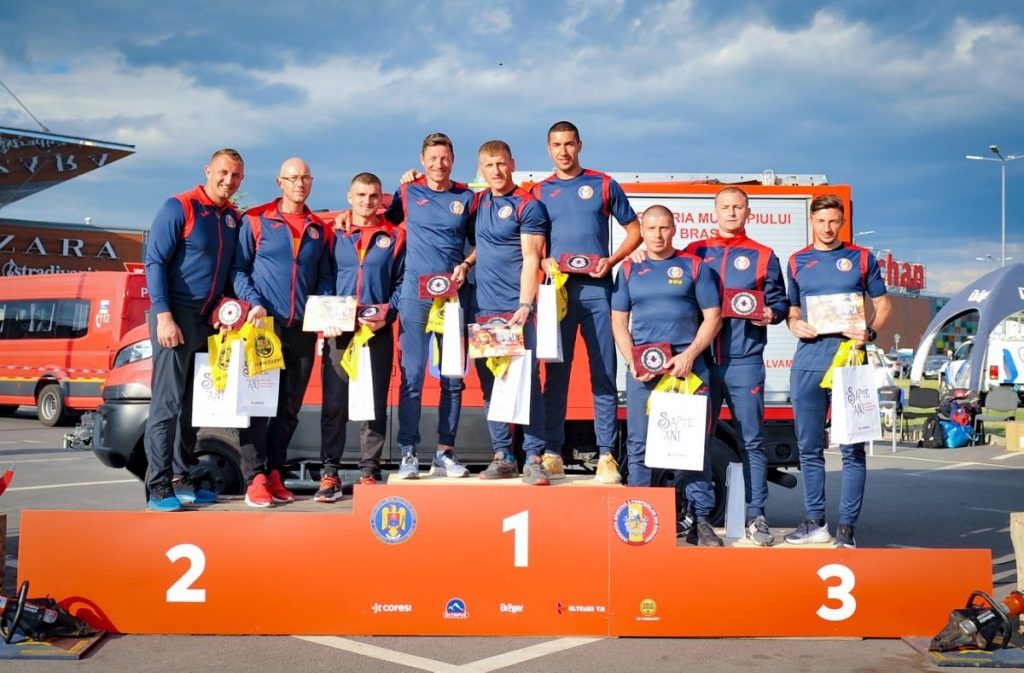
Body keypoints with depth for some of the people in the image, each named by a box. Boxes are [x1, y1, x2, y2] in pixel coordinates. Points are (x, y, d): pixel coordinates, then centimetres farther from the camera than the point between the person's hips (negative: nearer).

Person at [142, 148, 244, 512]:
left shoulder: (234, 218, 12)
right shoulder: (179, 207, -7)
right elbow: (154, 261, -11)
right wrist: (164, 316, -18)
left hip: (209, 319, 7)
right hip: (176, 315, -7)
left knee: (193, 403, 10)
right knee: (168, 402, -8)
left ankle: (181, 479, 18)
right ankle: (158, 487, -5)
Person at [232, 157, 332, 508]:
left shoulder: (319, 229, 14)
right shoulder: (255, 220, 3)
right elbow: (239, 269, 1)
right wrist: (254, 304, -13)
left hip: (303, 331, 4)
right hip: (264, 325, -4)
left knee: (289, 408, 7)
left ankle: (274, 473, 16)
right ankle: (255, 479, -4)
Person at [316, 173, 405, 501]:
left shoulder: (395, 236, 9)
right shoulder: (333, 233, 10)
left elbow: (402, 282, 8)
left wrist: (388, 311, -8)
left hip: (378, 332, 0)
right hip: (338, 330, 0)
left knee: (375, 405, 2)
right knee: (334, 404, -2)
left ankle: (369, 473, 9)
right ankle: (329, 474, 4)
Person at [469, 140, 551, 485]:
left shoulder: (528, 206, -3)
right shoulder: (477, 203, 14)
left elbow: (531, 259, -10)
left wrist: (524, 305, -18)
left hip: (516, 309, -6)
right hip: (483, 308, 6)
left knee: (527, 382, -6)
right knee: (490, 384, 7)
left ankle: (534, 458, -3)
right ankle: (502, 456, 14)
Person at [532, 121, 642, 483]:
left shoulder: (603, 185, 9)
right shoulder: (539, 192, 13)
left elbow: (634, 230, 10)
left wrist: (612, 260, -5)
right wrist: (543, 262, -7)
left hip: (597, 289, -1)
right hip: (558, 289, 1)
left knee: (604, 374, -1)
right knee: (556, 372, 1)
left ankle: (606, 454, 1)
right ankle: (552, 451, 5)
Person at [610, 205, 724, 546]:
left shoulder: (694, 267, 7)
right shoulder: (628, 270, 13)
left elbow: (712, 317, 4)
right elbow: (618, 321, 11)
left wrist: (689, 355, -9)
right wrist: (632, 361, -5)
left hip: (687, 364, -2)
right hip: (642, 366, 2)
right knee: (639, 443, 1)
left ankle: (701, 521, 2)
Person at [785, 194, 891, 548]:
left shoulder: (861, 258, 7)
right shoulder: (797, 262, 14)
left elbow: (882, 305, 9)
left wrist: (870, 331, -10)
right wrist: (796, 325, -3)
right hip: (808, 361, 3)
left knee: (852, 448, -3)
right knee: (809, 447, 6)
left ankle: (847, 526, 2)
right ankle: (815, 522, 17)